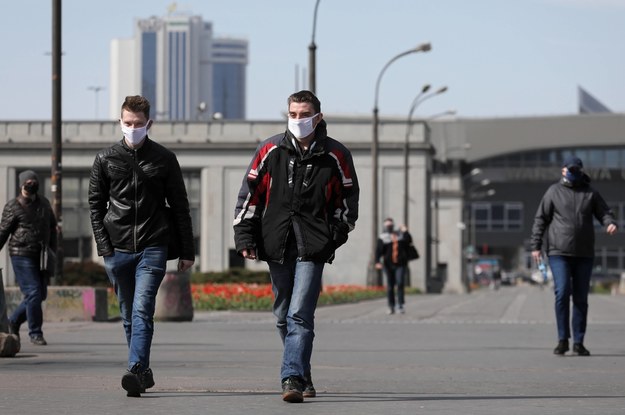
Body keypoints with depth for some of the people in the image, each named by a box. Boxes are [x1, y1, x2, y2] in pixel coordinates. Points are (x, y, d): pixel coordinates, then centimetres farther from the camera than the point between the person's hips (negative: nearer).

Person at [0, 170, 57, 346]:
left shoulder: (43, 203, 13)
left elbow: (52, 226, 22)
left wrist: (53, 250, 16)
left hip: (41, 256, 7)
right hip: (22, 255, -7)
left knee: (41, 294, 8)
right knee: (33, 293, -11)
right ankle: (35, 333, -2)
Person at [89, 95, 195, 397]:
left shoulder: (164, 159, 4)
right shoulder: (106, 159, 7)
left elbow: (180, 207, 8)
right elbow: (95, 204, 9)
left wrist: (187, 251, 5)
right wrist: (104, 246, -2)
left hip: (152, 248, -3)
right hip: (118, 249, 3)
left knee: (142, 310, -16)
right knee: (129, 315, 9)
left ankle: (136, 371, -26)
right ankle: (144, 372, 19)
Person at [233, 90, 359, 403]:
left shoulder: (335, 155, 1)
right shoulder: (271, 151, 3)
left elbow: (348, 197, 11)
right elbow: (249, 193, 6)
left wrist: (336, 235, 1)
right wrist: (244, 237, 1)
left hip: (312, 247, -3)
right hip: (276, 246, 3)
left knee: (300, 315, -14)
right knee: (283, 316, 11)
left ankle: (292, 378, -19)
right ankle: (302, 375, 26)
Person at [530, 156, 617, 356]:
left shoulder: (590, 193, 10)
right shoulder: (554, 192, 4)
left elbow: (604, 212, 7)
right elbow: (541, 219, 3)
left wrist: (610, 223, -17)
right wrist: (536, 245, -3)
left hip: (584, 255, 3)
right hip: (559, 253, -3)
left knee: (581, 298, 5)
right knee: (562, 293, -13)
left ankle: (578, 342, 11)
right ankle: (563, 339, -4)